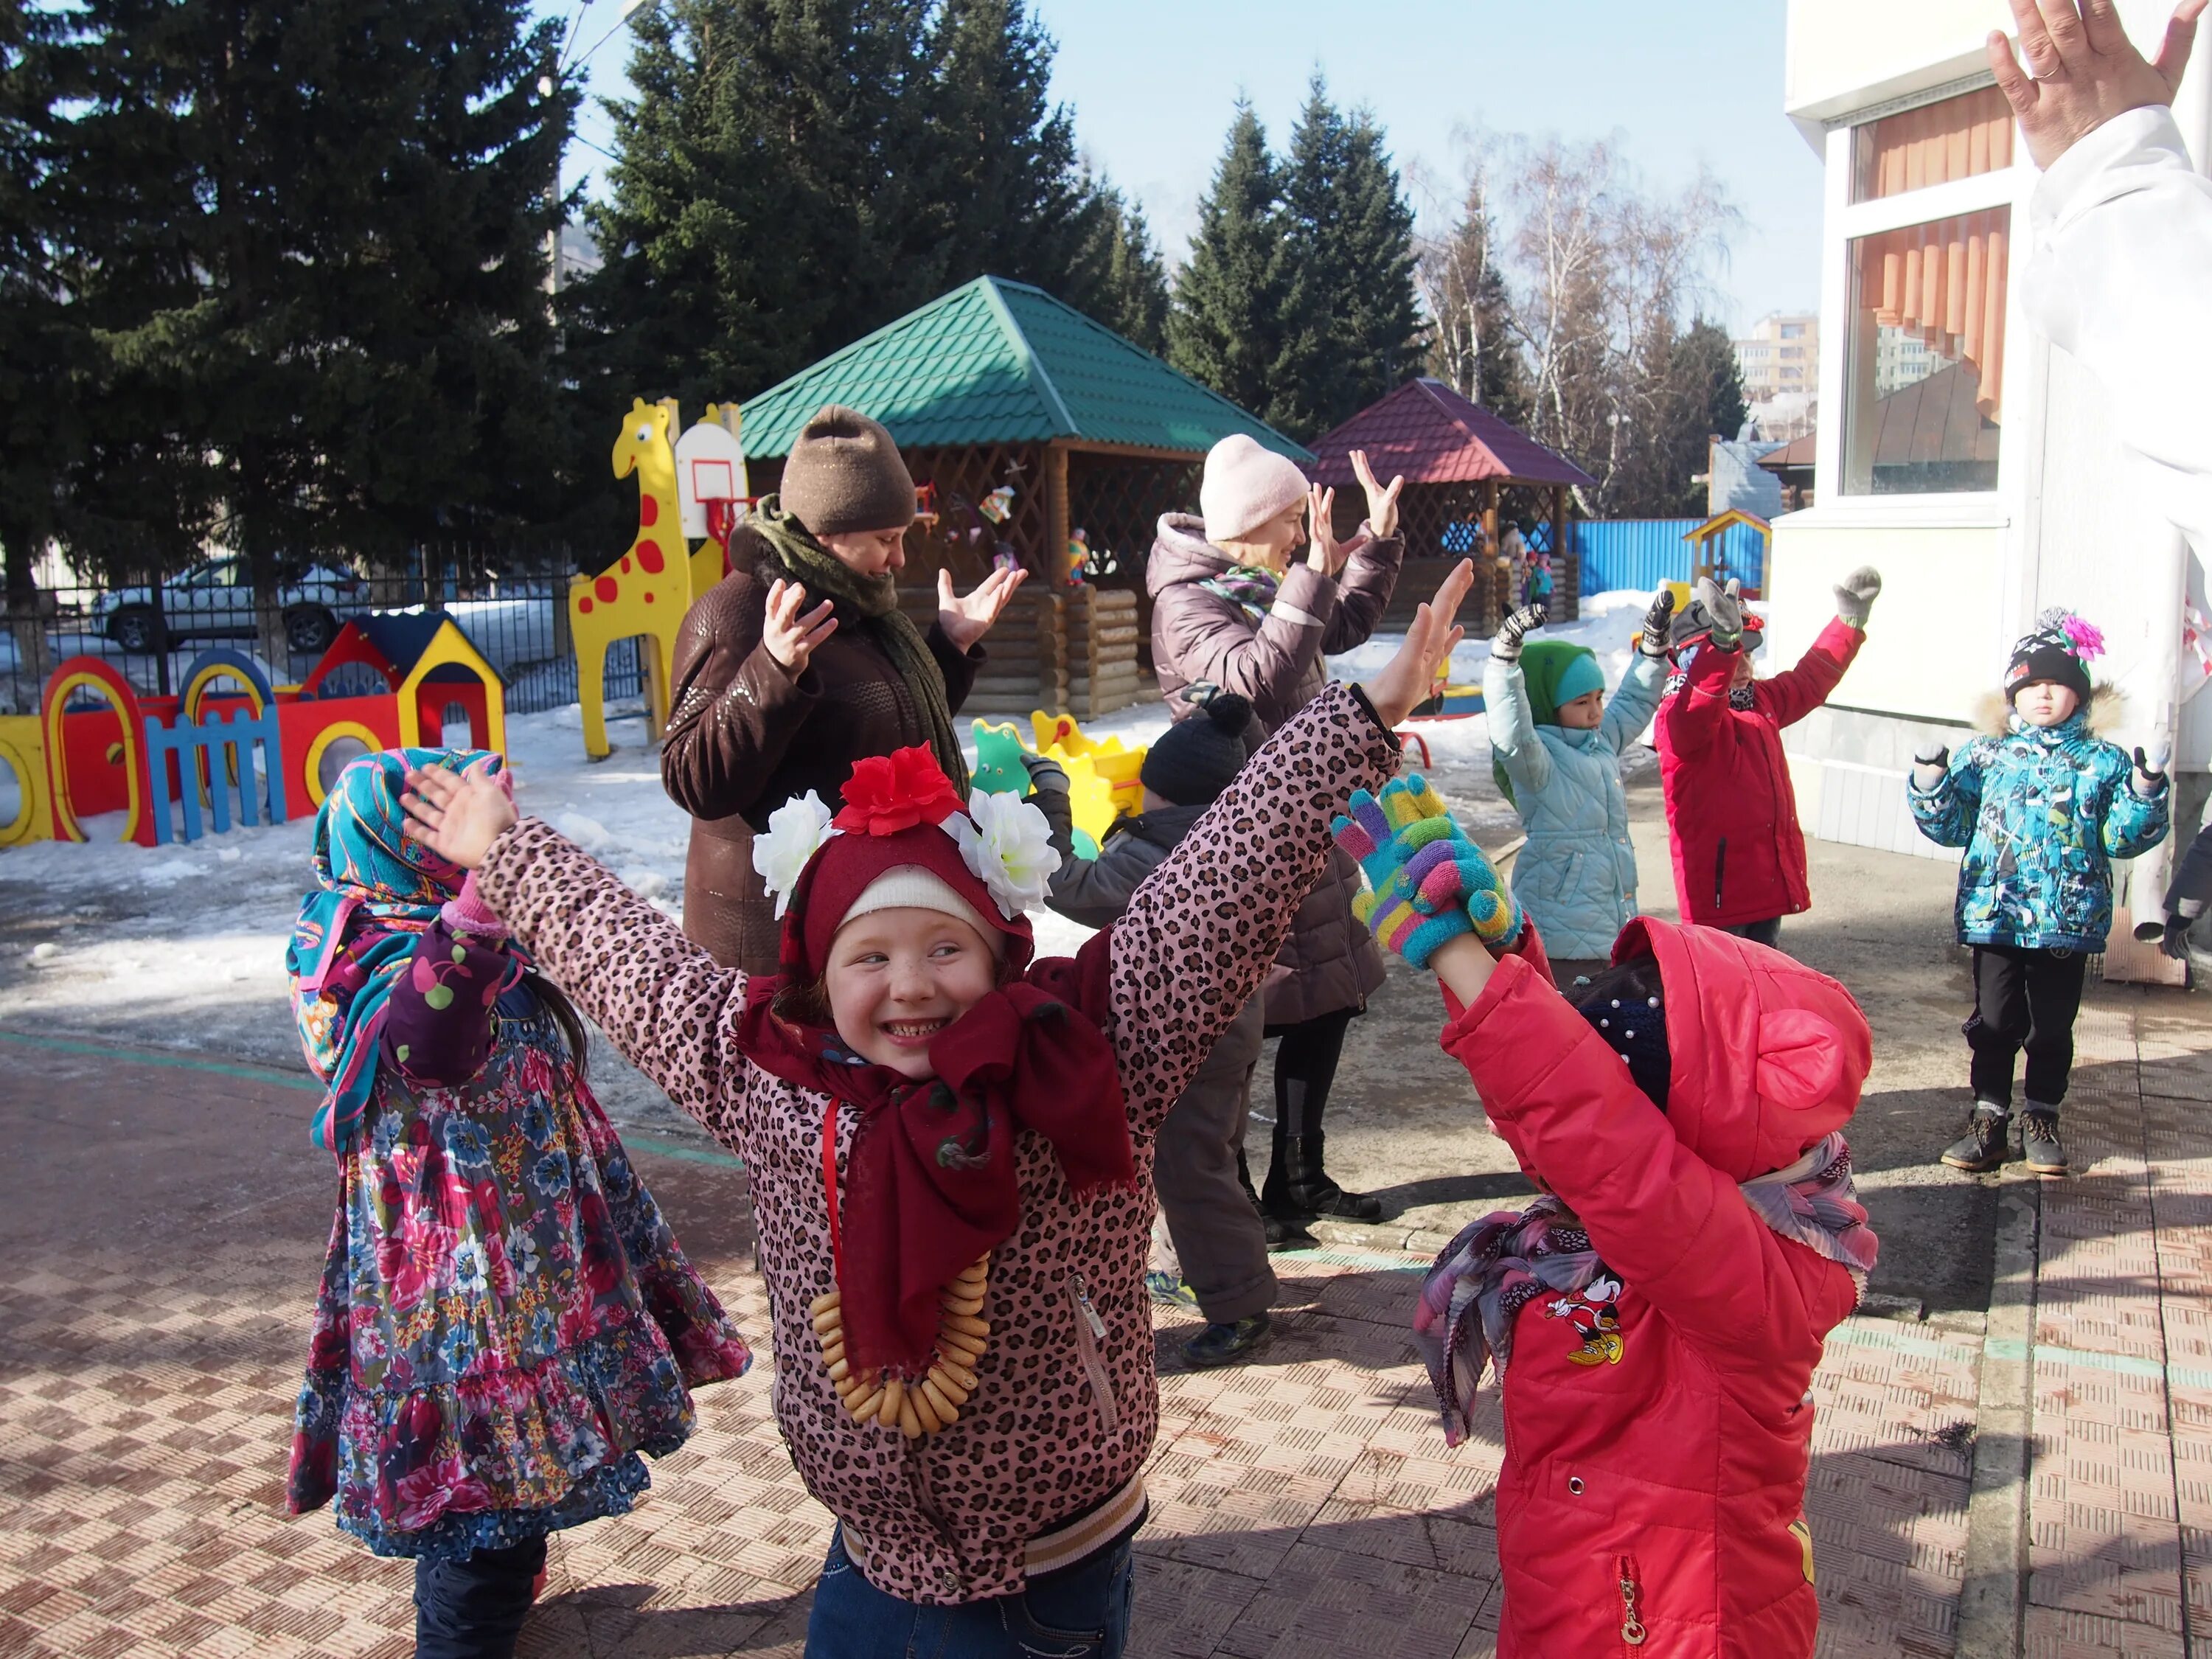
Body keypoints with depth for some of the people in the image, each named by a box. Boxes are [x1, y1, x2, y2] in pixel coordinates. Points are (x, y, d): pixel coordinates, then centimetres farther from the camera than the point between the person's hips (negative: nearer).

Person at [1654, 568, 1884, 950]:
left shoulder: (1762, 700, 14)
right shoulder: (1679, 716, -14)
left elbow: (1810, 681, 30)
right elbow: (1698, 711, -38)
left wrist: (1850, 622, 27)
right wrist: (1723, 643, -54)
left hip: (1770, 884, 9)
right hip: (1719, 887, -9)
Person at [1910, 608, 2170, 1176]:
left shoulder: (2104, 763, 3)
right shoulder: (1982, 757, 4)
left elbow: (2123, 839, 1)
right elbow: (1951, 828, 3)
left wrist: (2145, 790, -14)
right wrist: (1930, 782, -12)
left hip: (2068, 919, 0)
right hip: (1995, 915, 0)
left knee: (2052, 1025, 9)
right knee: (1994, 1021, 7)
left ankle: (2042, 1119, 23)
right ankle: (1989, 1118, 17)